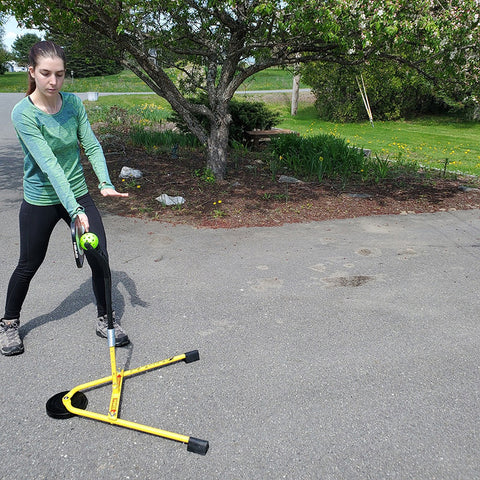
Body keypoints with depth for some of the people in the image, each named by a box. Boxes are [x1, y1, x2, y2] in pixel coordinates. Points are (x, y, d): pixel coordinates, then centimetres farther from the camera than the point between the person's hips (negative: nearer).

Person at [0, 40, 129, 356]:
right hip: (41, 201, -3)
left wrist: (105, 182, -25)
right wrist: (74, 210, -37)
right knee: (29, 265, 11)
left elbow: (92, 145, -7)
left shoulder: (74, 103, -4)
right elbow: (49, 164, -29)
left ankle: (105, 320, 22)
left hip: (78, 194, 4)